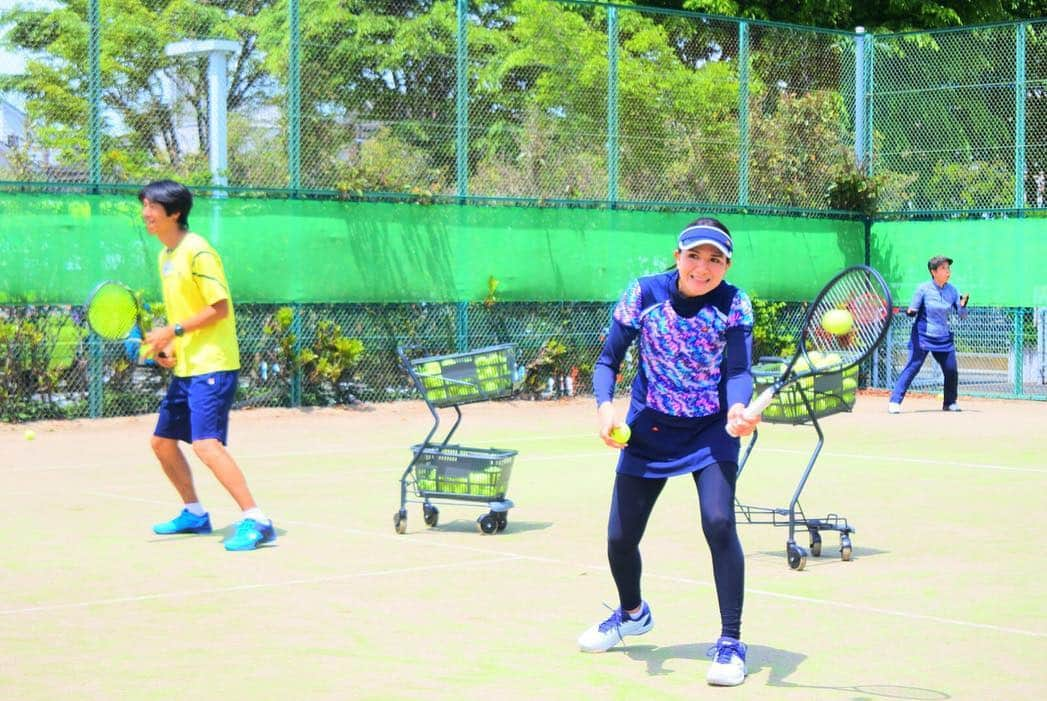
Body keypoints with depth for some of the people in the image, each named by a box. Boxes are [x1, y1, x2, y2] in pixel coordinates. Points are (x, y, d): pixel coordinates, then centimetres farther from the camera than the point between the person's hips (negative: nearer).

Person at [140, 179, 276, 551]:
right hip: (185, 368, 10)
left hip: (211, 366, -10)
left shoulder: (197, 251, -14)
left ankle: (256, 521, -21)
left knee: (207, 445, -21)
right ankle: (194, 514, 33)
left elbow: (220, 308, -17)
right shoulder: (165, 256, 14)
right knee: (162, 442, 16)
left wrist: (174, 331, -18)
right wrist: (171, 347, 6)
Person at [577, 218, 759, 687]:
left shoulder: (734, 304, -14)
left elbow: (738, 371, -21)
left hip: (711, 431, -2)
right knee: (620, 538, 5)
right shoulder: (643, 294, -13)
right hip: (648, 431, 2)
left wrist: (738, 409, -44)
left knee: (719, 523, -23)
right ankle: (632, 613, 39)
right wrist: (605, 406, -28)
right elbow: (608, 361, -9)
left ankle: (731, 642, -9)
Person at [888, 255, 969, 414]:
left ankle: (950, 403, 25)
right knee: (912, 367, -14)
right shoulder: (923, 289, -8)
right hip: (922, 336, -4)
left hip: (943, 338, 4)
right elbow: (912, 311, -5)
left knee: (952, 371, 4)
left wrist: (963, 305, -18)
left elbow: (962, 316, 3)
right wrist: (909, 312, -28)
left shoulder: (952, 291, 2)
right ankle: (894, 402, -14)